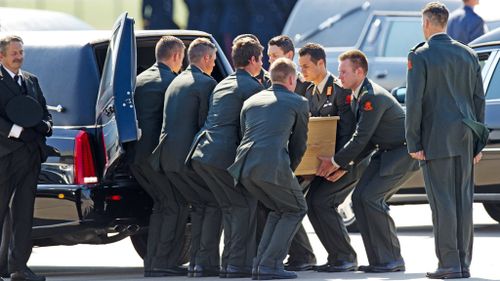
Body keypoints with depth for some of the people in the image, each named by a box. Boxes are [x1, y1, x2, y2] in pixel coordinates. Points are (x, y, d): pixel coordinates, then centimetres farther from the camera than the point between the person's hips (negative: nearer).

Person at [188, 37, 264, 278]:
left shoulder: (222, 85, 25)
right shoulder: (252, 87, -2)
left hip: (200, 152, 8)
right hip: (224, 154, -8)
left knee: (230, 206, 17)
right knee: (245, 205, 0)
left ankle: (229, 263, 14)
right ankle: (239, 264, -7)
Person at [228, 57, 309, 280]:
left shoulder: (251, 102, 26)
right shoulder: (298, 103, 13)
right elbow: (299, 144, 16)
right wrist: (289, 170, 31)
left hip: (243, 166, 6)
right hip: (273, 165, -6)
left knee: (279, 210, 26)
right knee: (296, 210, 15)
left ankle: (261, 263, 15)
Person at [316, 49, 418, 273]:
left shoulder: (373, 97, -24)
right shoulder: (356, 96, 8)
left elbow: (361, 138, -25)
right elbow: (362, 138, 13)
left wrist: (336, 162, -16)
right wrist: (342, 166, 4)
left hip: (404, 153, -10)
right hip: (385, 153, 10)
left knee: (371, 197, -18)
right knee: (360, 197, 0)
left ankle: (391, 260, -11)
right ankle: (378, 260, 3)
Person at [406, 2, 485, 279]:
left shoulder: (420, 56, -6)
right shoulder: (468, 54, 10)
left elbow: (414, 102, -10)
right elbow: (479, 100, 12)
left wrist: (413, 143, -7)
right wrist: (478, 141, 15)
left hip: (436, 140, -5)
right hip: (464, 138, 5)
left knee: (442, 201, -4)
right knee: (463, 199, 7)